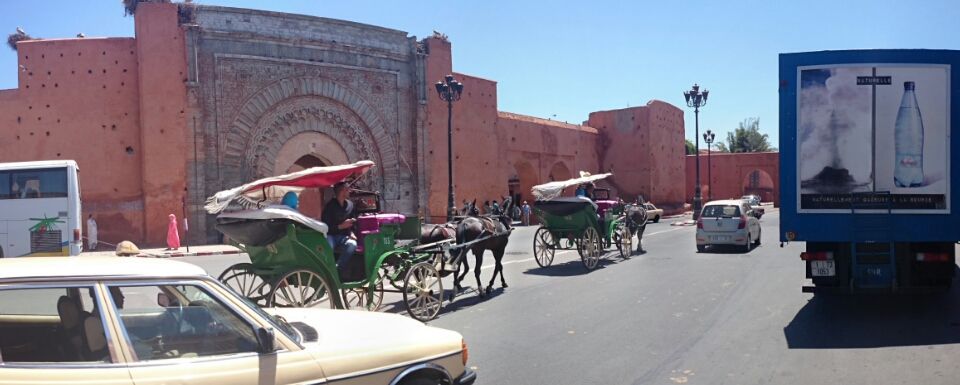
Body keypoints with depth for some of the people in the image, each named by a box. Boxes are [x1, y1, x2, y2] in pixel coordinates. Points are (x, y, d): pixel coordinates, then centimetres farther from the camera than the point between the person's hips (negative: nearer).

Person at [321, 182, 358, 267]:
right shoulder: (330, 206, -6)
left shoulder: (350, 205, 9)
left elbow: (352, 222, 18)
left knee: (352, 245, -31)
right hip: (330, 235, -3)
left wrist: (351, 233, -2)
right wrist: (340, 226, -19)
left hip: (343, 236, 4)